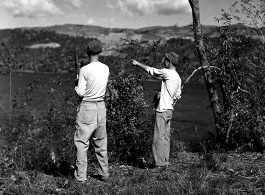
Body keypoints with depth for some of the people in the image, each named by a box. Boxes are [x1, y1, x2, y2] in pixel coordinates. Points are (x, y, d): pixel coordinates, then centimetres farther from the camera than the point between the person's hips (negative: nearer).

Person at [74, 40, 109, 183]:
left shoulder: (85, 70, -13)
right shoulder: (106, 69, 3)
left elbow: (81, 93, -11)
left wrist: (76, 86, 9)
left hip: (87, 107, -5)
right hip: (101, 106, 6)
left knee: (82, 142, 2)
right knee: (101, 142, 15)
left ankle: (80, 177, 4)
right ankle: (104, 174, 23)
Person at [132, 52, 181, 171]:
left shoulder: (168, 73, -14)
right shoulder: (178, 78, 12)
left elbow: (151, 70, -9)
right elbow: (177, 95, 18)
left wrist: (137, 63, 4)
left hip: (162, 111, -9)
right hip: (169, 110, 9)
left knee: (159, 138, -5)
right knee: (165, 137, 13)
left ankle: (160, 164, -1)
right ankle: (165, 162, 19)